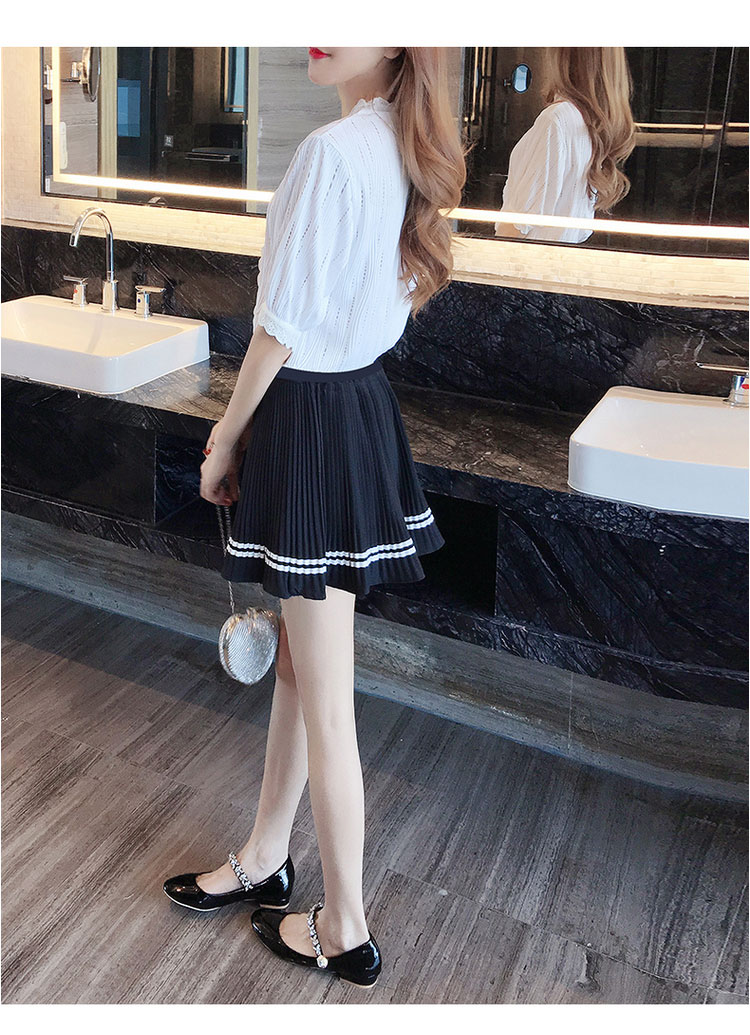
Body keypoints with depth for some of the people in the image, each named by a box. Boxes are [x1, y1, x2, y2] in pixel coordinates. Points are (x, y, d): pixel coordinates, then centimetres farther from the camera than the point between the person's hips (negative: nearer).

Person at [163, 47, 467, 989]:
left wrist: (225, 442, -4)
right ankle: (265, 860, 38)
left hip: (313, 419, -9)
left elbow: (284, 325, -18)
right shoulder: (401, 147, 9)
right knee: (296, 659, 19)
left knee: (324, 701, 3)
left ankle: (345, 929, 21)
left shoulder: (332, 148, -18)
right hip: (365, 400, 9)